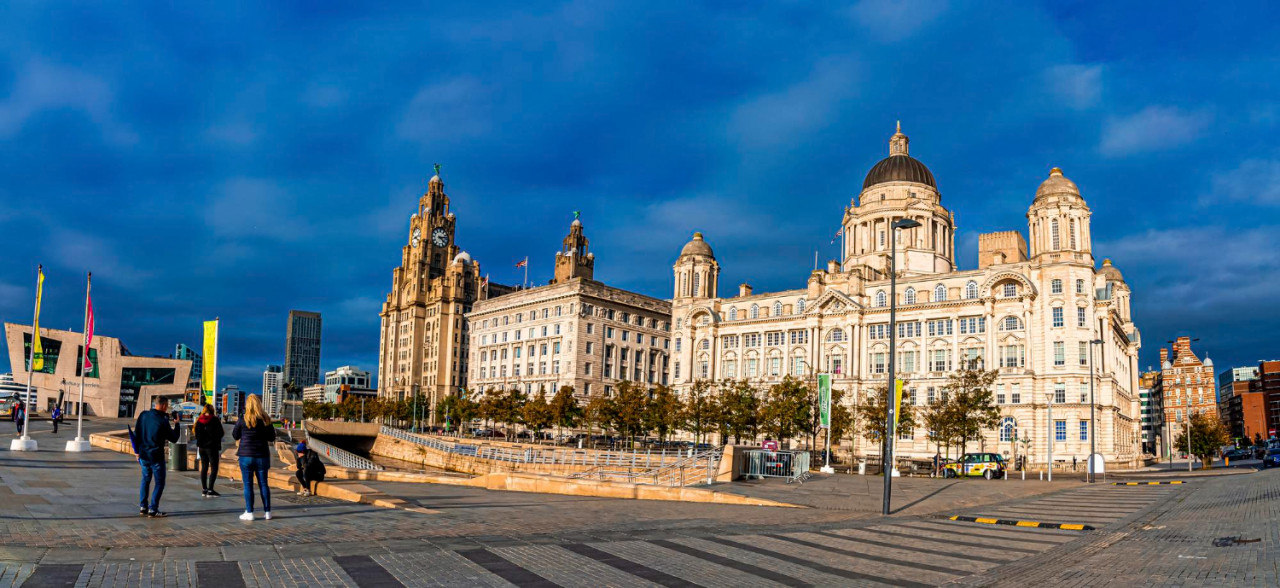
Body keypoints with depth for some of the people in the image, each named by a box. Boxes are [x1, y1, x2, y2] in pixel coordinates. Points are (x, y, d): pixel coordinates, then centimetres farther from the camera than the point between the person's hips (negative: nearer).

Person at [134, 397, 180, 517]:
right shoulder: (163, 421, -19)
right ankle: (153, 510, 3)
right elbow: (174, 439, -9)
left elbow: (136, 434, 7)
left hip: (143, 455, 6)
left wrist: (138, 451, 17)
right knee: (159, 483, 6)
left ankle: (142, 507, 21)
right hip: (156, 456, -6)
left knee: (145, 480, 21)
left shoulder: (143, 415, -2)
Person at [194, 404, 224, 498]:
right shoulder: (215, 420, -11)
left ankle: (204, 489, 17)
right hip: (212, 447, -5)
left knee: (204, 467, 15)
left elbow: (196, 435, 9)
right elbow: (221, 433, -8)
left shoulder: (199, 421, 4)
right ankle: (210, 490, -9)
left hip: (201, 447, 5)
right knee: (214, 468, -2)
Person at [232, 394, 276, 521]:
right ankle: (267, 512, 13)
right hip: (262, 456, 2)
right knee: (263, 483, 10)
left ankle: (249, 513, 5)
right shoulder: (266, 420, -2)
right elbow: (272, 438, 4)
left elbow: (235, 436, 3)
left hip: (246, 455, -2)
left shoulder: (242, 420, -9)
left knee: (248, 484, 4)